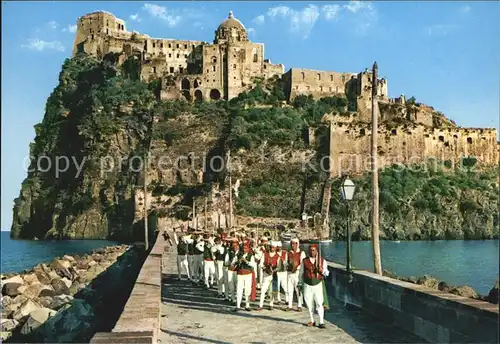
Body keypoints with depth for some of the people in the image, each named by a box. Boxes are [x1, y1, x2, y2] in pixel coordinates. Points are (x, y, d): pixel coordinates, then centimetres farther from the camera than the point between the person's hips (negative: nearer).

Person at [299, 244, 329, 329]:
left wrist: (322, 271, -14)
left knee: (319, 303, -8)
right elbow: (301, 273, 11)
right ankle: (312, 321, 21)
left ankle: (321, 322, -2)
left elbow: (326, 273, 7)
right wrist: (300, 284, 12)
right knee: (309, 304, 6)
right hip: (307, 286, 1)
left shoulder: (322, 260, 4)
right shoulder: (304, 261, 3)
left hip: (318, 284, -1)